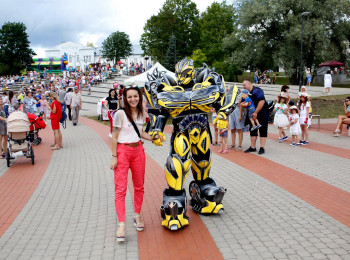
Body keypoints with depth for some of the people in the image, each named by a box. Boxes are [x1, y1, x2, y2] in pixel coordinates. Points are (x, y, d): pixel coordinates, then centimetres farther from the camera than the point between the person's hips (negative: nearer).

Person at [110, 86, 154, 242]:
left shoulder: (141, 113, 9)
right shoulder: (120, 114, -9)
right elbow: (114, 137, -8)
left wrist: (153, 138, 9)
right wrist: (114, 157, -11)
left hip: (138, 150, 6)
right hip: (122, 151, -6)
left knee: (139, 187, 12)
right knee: (120, 189, -7)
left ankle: (137, 216, 29)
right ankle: (121, 224, -3)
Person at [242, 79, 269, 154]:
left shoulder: (257, 90, -15)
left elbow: (262, 101, -25)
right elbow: (244, 104, 11)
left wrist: (256, 112, -24)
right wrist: (243, 104, -15)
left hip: (262, 114, -8)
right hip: (253, 114, 8)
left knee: (262, 131, -3)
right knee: (253, 130, 11)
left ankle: (262, 148, -1)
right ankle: (253, 147, 18)